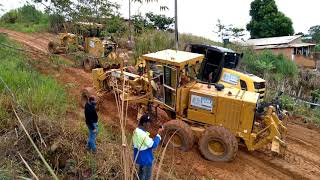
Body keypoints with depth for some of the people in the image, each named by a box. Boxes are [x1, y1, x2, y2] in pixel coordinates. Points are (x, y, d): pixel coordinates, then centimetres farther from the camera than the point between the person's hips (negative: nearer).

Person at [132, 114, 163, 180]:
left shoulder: (136, 130, -4)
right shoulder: (143, 134, -33)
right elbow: (153, 145, -27)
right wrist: (158, 135, -23)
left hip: (140, 157, 9)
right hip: (145, 159, -9)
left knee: (141, 173, 28)